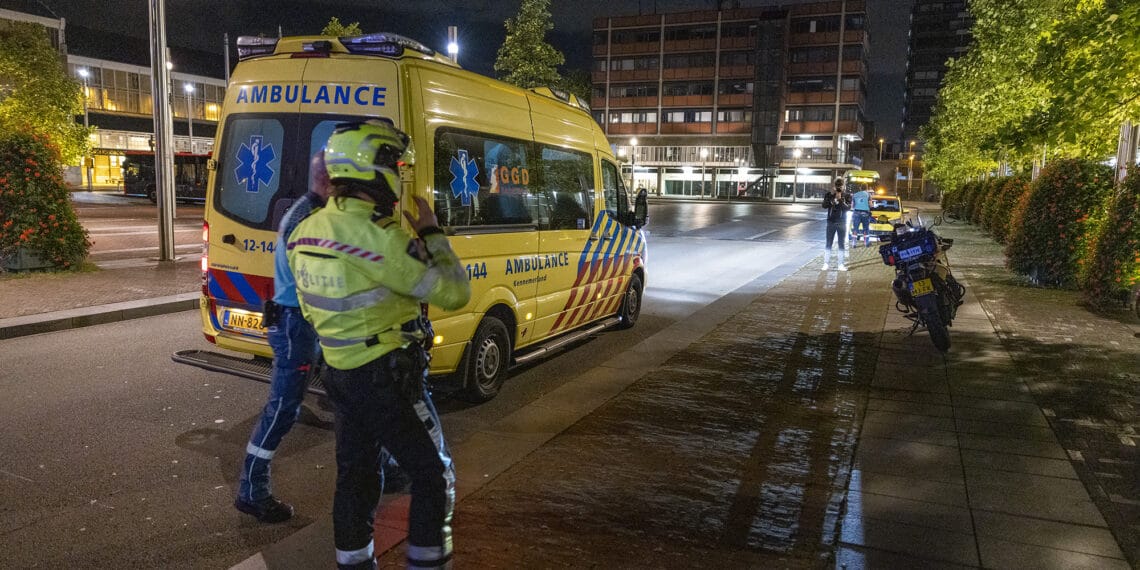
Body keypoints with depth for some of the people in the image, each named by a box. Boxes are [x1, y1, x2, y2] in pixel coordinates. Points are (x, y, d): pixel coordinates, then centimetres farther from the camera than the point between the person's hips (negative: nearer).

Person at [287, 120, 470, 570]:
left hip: (340, 373, 8)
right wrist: (431, 233, -7)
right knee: (434, 477, 8)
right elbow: (454, 293, -18)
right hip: (387, 377, -8)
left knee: (354, 475, 20)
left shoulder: (306, 232, 3)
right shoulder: (380, 237, -24)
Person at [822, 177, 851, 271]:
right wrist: (831, 196, -17)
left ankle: (840, 264, 4)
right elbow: (824, 206, -9)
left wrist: (840, 199, -21)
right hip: (831, 222, 0)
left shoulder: (847, 196, 2)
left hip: (842, 223, 0)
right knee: (829, 243, -1)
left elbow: (848, 208, -11)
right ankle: (826, 263, 1)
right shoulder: (829, 195, 4)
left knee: (841, 244, 3)